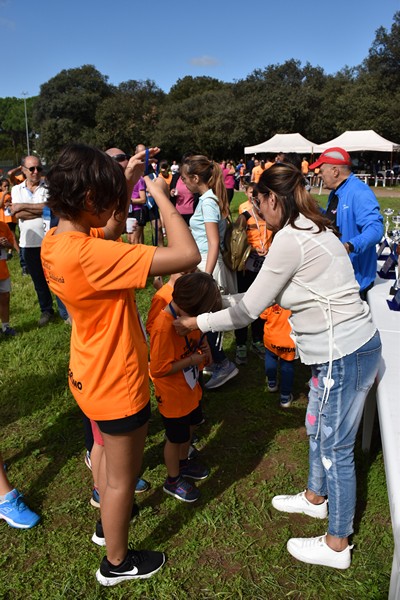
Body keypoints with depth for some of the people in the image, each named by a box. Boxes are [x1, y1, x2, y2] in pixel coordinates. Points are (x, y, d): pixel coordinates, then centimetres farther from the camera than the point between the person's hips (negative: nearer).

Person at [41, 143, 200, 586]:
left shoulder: (55, 241, -6)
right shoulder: (89, 255, -34)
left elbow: (112, 229, 14)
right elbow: (188, 255, -37)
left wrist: (127, 179, 3)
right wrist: (161, 196, -23)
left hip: (91, 376, 9)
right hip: (117, 385, -9)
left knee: (110, 458, 32)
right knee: (122, 477, 16)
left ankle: (109, 520, 58)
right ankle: (116, 563, 41)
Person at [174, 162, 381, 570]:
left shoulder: (289, 239, -21)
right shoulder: (311, 230, 10)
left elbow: (249, 310, -15)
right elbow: (265, 296, 13)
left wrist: (196, 323, -4)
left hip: (344, 355, -10)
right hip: (340, 348, 10)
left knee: (334, 448, 6)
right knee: (317, 429, 25)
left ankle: (337, 545, 27)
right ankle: (315, 497, 50)